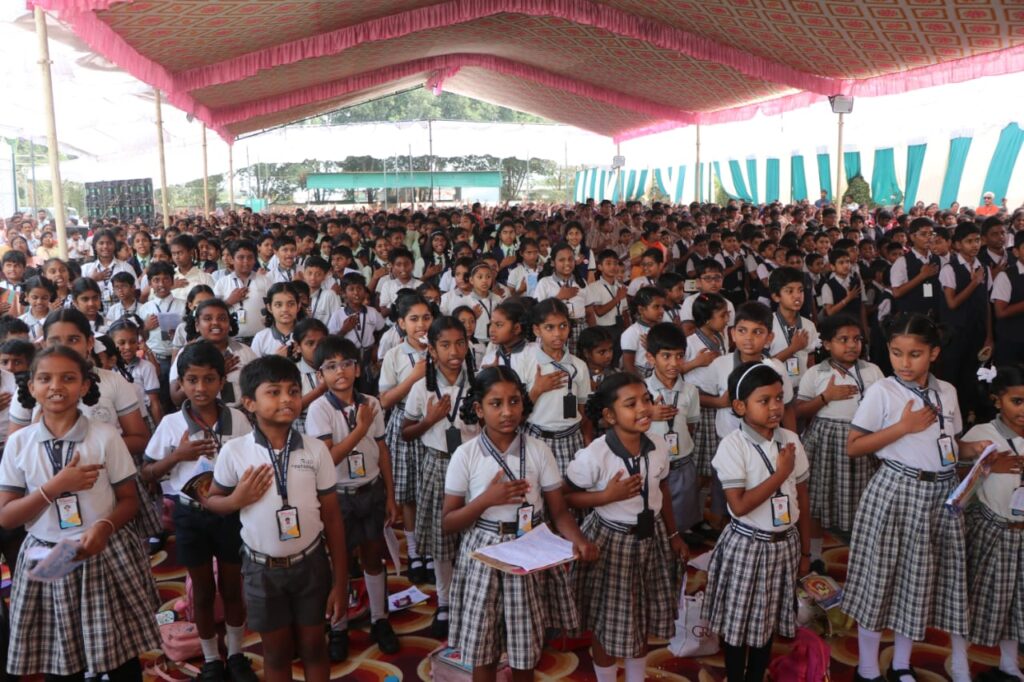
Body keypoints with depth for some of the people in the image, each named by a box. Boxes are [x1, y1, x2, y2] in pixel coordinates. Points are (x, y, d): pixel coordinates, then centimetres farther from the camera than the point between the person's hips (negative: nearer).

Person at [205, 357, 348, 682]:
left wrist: (341, 581, -2)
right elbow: (212, 500, 5)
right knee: (277, 651, 16)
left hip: (310, 563, 0)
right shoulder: (233, 451, -12)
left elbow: (332, 518, -4)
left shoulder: (316, 450, -9)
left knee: (313, 646, 16)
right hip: (262, 568, 0)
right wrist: (237, 500, -19)